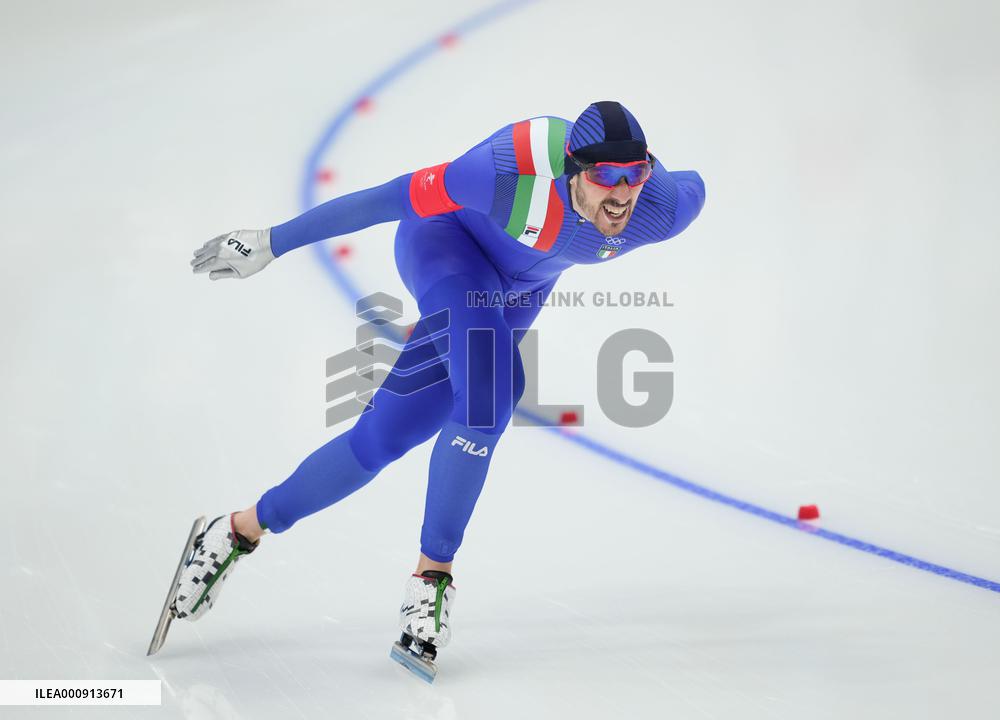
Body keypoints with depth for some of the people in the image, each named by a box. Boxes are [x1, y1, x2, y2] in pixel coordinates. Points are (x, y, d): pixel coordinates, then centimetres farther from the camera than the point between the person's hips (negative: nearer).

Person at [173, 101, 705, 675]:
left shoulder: (664, 209, -29)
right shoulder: (515, 174, -39)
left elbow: (692, 187, -4)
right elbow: (389, 199, -29)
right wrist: (272, 243, -22)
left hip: (521, 283, 4)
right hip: (446, 239, -4)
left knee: (383, 437, 0)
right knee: (487, 394, -32)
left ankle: (243, 529, 17)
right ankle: (433, 574, -15)